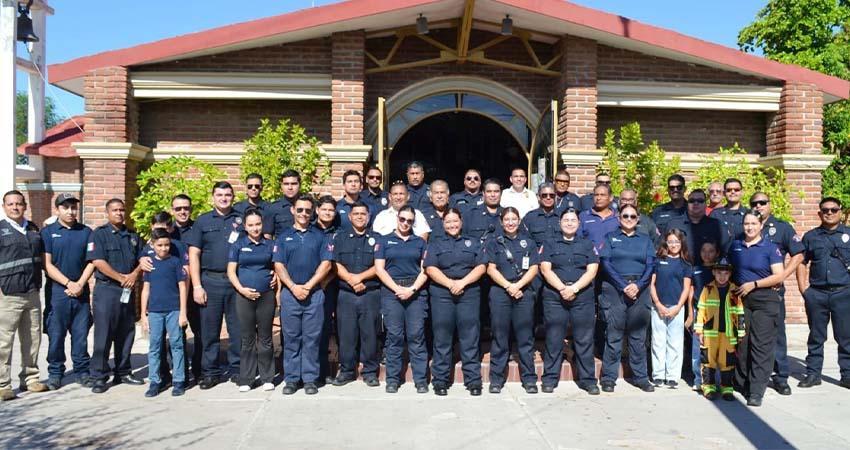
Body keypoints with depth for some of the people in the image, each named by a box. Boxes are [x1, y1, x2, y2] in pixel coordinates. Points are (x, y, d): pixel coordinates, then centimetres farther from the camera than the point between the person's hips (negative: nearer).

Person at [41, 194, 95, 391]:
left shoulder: (86, 232, 9)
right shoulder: (48, 232, 3)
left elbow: (91, 261, 5)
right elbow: (47, 264, -4)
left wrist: (80, 284, -8)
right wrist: (68, 283, -12)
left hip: (81, 291, 2)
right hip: (57, 291, -2)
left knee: (81, 334, 6)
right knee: (56, 334, 3)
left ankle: (82, 371, 15)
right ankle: (55, 373, 15)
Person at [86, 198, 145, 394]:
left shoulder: (133, 236, 15)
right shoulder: (99, 234, -1)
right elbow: (98, 262, -12)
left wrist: (134, 274, -9)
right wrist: (121, 278, -14)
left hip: (128, 290, 5)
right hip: (106, 289, -5)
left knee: (126, 334, 10)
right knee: (103, 335, -4)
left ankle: (123, 372, 20)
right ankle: (98, 376, 3)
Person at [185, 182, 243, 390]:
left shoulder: (242, 220, 8)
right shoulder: (202, 221, 9)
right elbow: (193, 255, 4)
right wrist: (197, 286, -4)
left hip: (237, 281, 0)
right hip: (210, 281, 0)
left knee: (237, 329, 4)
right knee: (209, 329, 5)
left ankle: (236, 369, 16)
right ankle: (210, 372, 16)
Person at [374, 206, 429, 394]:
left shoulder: (420, 242, 15)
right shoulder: (383, 241, 11)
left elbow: (425, 270, 7)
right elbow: (379, 269, 2)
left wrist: (412, 289, -8)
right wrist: (398, 288, -8)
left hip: (416, 292, 1)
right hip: (391, 291, -1)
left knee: (416, 335, -2)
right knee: (394, 336, -1)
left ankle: (421, 380, 2)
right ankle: (392, 379, 8)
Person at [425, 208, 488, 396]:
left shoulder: (474, 243, 17)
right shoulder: (435, 244, 15)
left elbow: (481, 267, 4)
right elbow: (430, 268, 1)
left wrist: (463, 282, -11)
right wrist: (450, 283, -13)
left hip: (469, 293, 0)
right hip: (441, 294, 0)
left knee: (470, 337, -1)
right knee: (442, 338, 1)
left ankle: (473, 380, 4)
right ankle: (440, 380, 7)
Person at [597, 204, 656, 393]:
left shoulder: (645, 240, 16)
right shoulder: (610, 238, 10)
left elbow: (650, 265, 5)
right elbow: (606, 264, -2)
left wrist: (638, 285, -12)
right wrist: (624, 286, -13)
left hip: (640, 291, 2)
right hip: (614, 289, -2)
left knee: (638, 336, 4)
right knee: (613, 335, -2)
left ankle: (641, 377, 13)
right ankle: (609, 378, 4)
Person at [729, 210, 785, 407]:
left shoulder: (770, 248, -1)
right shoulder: (735, 246, 10)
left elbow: (778, 276, -6)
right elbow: (729, 271, 22)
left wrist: (754, 284, -13)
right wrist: (733, 289, 8)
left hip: (765, 300, -3)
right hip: (741, 300, 4)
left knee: (761, 346, -6)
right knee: (741, 344, 7)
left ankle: (756, 392, -5)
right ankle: (741, 384, 21)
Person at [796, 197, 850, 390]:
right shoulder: (810, 236, 9)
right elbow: (802, 263, 12)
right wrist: (803, 288, 3)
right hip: (816, 294, 1)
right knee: (816, 336, 8)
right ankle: (813, 373, 15)